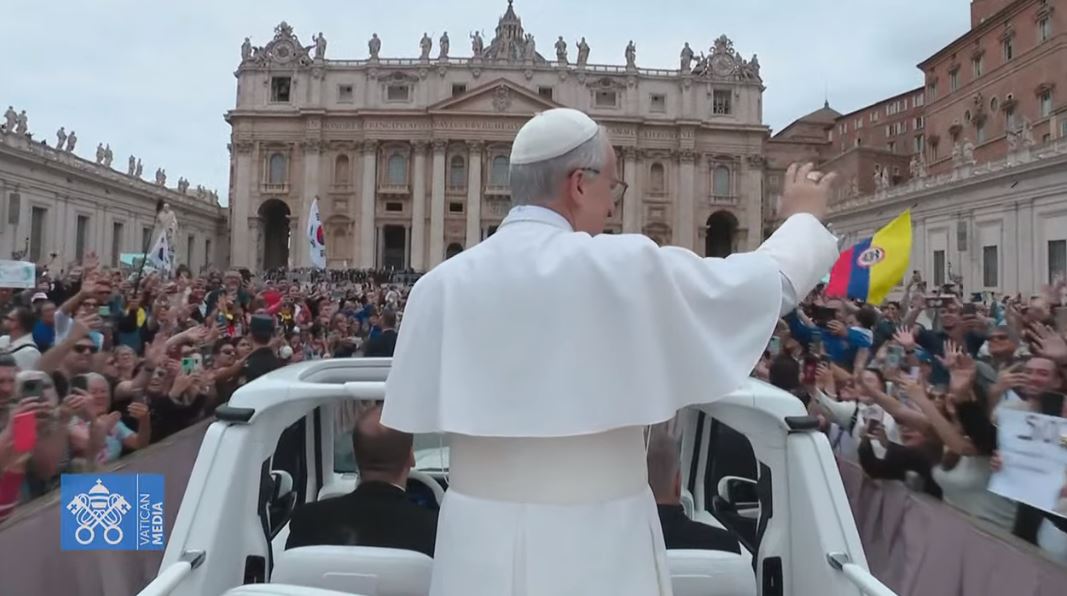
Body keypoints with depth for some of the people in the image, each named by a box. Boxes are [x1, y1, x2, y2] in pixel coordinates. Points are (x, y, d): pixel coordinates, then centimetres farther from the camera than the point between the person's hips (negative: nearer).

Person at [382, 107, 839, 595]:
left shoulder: (440, 284, -5)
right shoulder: (626, 267, -15)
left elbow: (415, 409, 3)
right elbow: (771, 281, -3)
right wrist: (803, 216, 17)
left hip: (477, 543, 4)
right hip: (592, 546, -3)